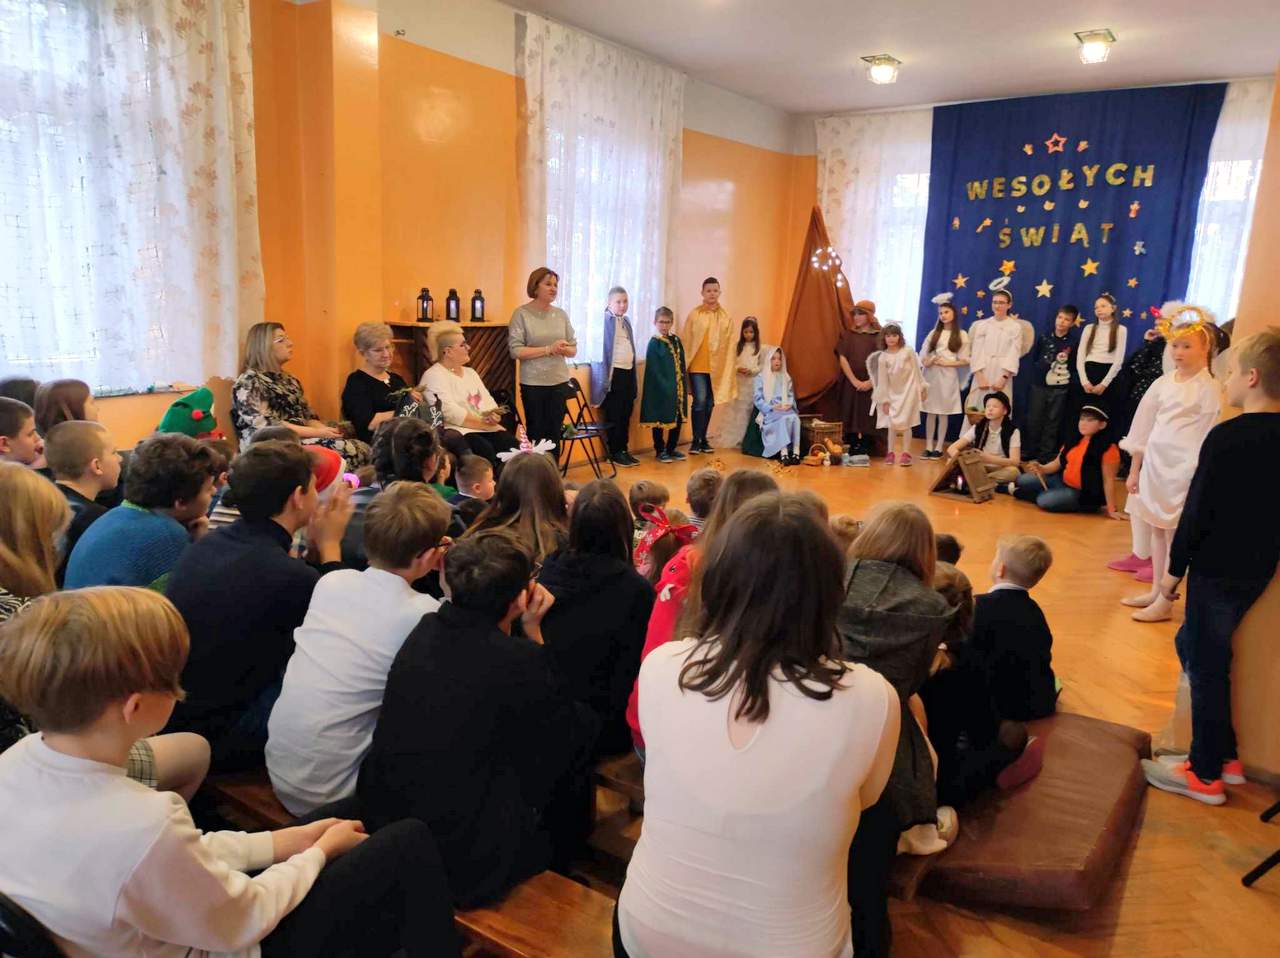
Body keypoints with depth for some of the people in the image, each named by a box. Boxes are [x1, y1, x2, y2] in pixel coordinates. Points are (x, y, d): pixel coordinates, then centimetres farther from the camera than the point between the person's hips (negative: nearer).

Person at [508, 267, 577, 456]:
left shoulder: (561, 314, 8)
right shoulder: (521, 313, -5)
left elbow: (573, 349, 11)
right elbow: (515, 350, -13)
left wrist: (564, 349, -13)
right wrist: (549, 349, -17)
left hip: (559, 382, 4)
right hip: (533, 383, -4)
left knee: (554, 433, 8)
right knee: (536, 433, 4)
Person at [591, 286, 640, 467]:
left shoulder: (626, 321, 15)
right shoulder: (604, 319, -8)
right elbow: (601, 350, -11)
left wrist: (633, 374, 17)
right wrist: (605, 378, -16)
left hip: (628, 372, 7)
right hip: (614, 372, -7)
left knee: (626, 413, 9)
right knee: (614, 415, 0)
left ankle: (623, 449, 17)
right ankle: (614, 452, 8)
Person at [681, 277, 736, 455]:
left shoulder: (726, 317, 6)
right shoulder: (694, 314, 0)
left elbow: (730, 345, 7)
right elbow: (685, 340, 0)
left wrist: (731, 368, 4)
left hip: (717, 367, 3)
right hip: (697, 366, -3)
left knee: (709, 404, 9)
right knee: (700, 401, -10)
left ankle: (703, 439, 21)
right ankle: (696, 441, -1)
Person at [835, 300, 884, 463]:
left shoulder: (879, 336, 3)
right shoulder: (847, 335, 7)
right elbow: (842, 359, -1)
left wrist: (871, 381, -14)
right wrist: (854, 380, -12)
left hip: (871, 385, -1)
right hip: (850, 384, 1)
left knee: (868, 418, -3)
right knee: (851, 417, -1)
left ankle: (865, 452, 0)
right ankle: (853, 453, 2)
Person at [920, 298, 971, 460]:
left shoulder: (962, 335, 3)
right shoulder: (934, 333, 10)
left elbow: (965, 361, -1)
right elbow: (923, 356, 8)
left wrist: (947, 363, -11)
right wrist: (927, 361, -13)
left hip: (948, 377, -2)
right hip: (931, 375, 2)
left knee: (943, 413, 2)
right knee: (930, 412, 2)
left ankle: (939, 447, 7)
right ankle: (928, 446, 5)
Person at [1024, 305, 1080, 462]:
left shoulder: (1074, 341, -6)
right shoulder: (1045, 336, 2)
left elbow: (1076, 366, -3)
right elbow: (1034, 355, 14)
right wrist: (1041, 366, 8)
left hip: (1060, 387, -2)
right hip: (1039, 384, 2)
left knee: (1053, 422, 6)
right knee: (1034, 419, 6)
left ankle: (1046, 455, 14)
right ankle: (1031, 453, 18)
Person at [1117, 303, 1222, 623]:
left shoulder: (1209, 389, -8)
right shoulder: (1164, 382, 8)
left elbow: (1206, 440, -11)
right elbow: (1144, 427, 10)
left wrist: (1193, 479, -14)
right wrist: (1135, 470, 10)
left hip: (1182, 472, -6)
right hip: (1154, 465, 6)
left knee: (1174, 535, 1)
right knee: (1156, 530, 14)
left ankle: (1165, 602, 10)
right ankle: (1154, 591, 28)